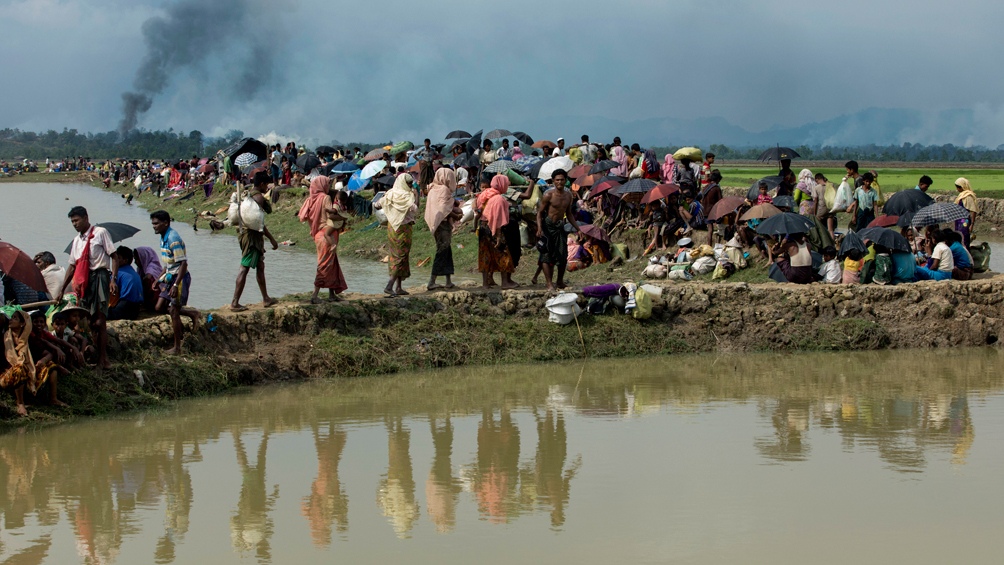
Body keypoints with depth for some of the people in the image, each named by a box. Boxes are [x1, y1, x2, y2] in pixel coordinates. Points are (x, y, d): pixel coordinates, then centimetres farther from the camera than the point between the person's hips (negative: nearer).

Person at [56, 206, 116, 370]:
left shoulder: (100, 233, 1)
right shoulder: (76, 241, 20)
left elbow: (114, 256, -4)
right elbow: (72, 266, 24)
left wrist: (113, 279, -15)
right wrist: (62, 289, 21)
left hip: (99, 276, -7)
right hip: (83, 281, 7)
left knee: (99, 320, -11)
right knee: (88, 321, 3)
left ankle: (102, 358, -10)